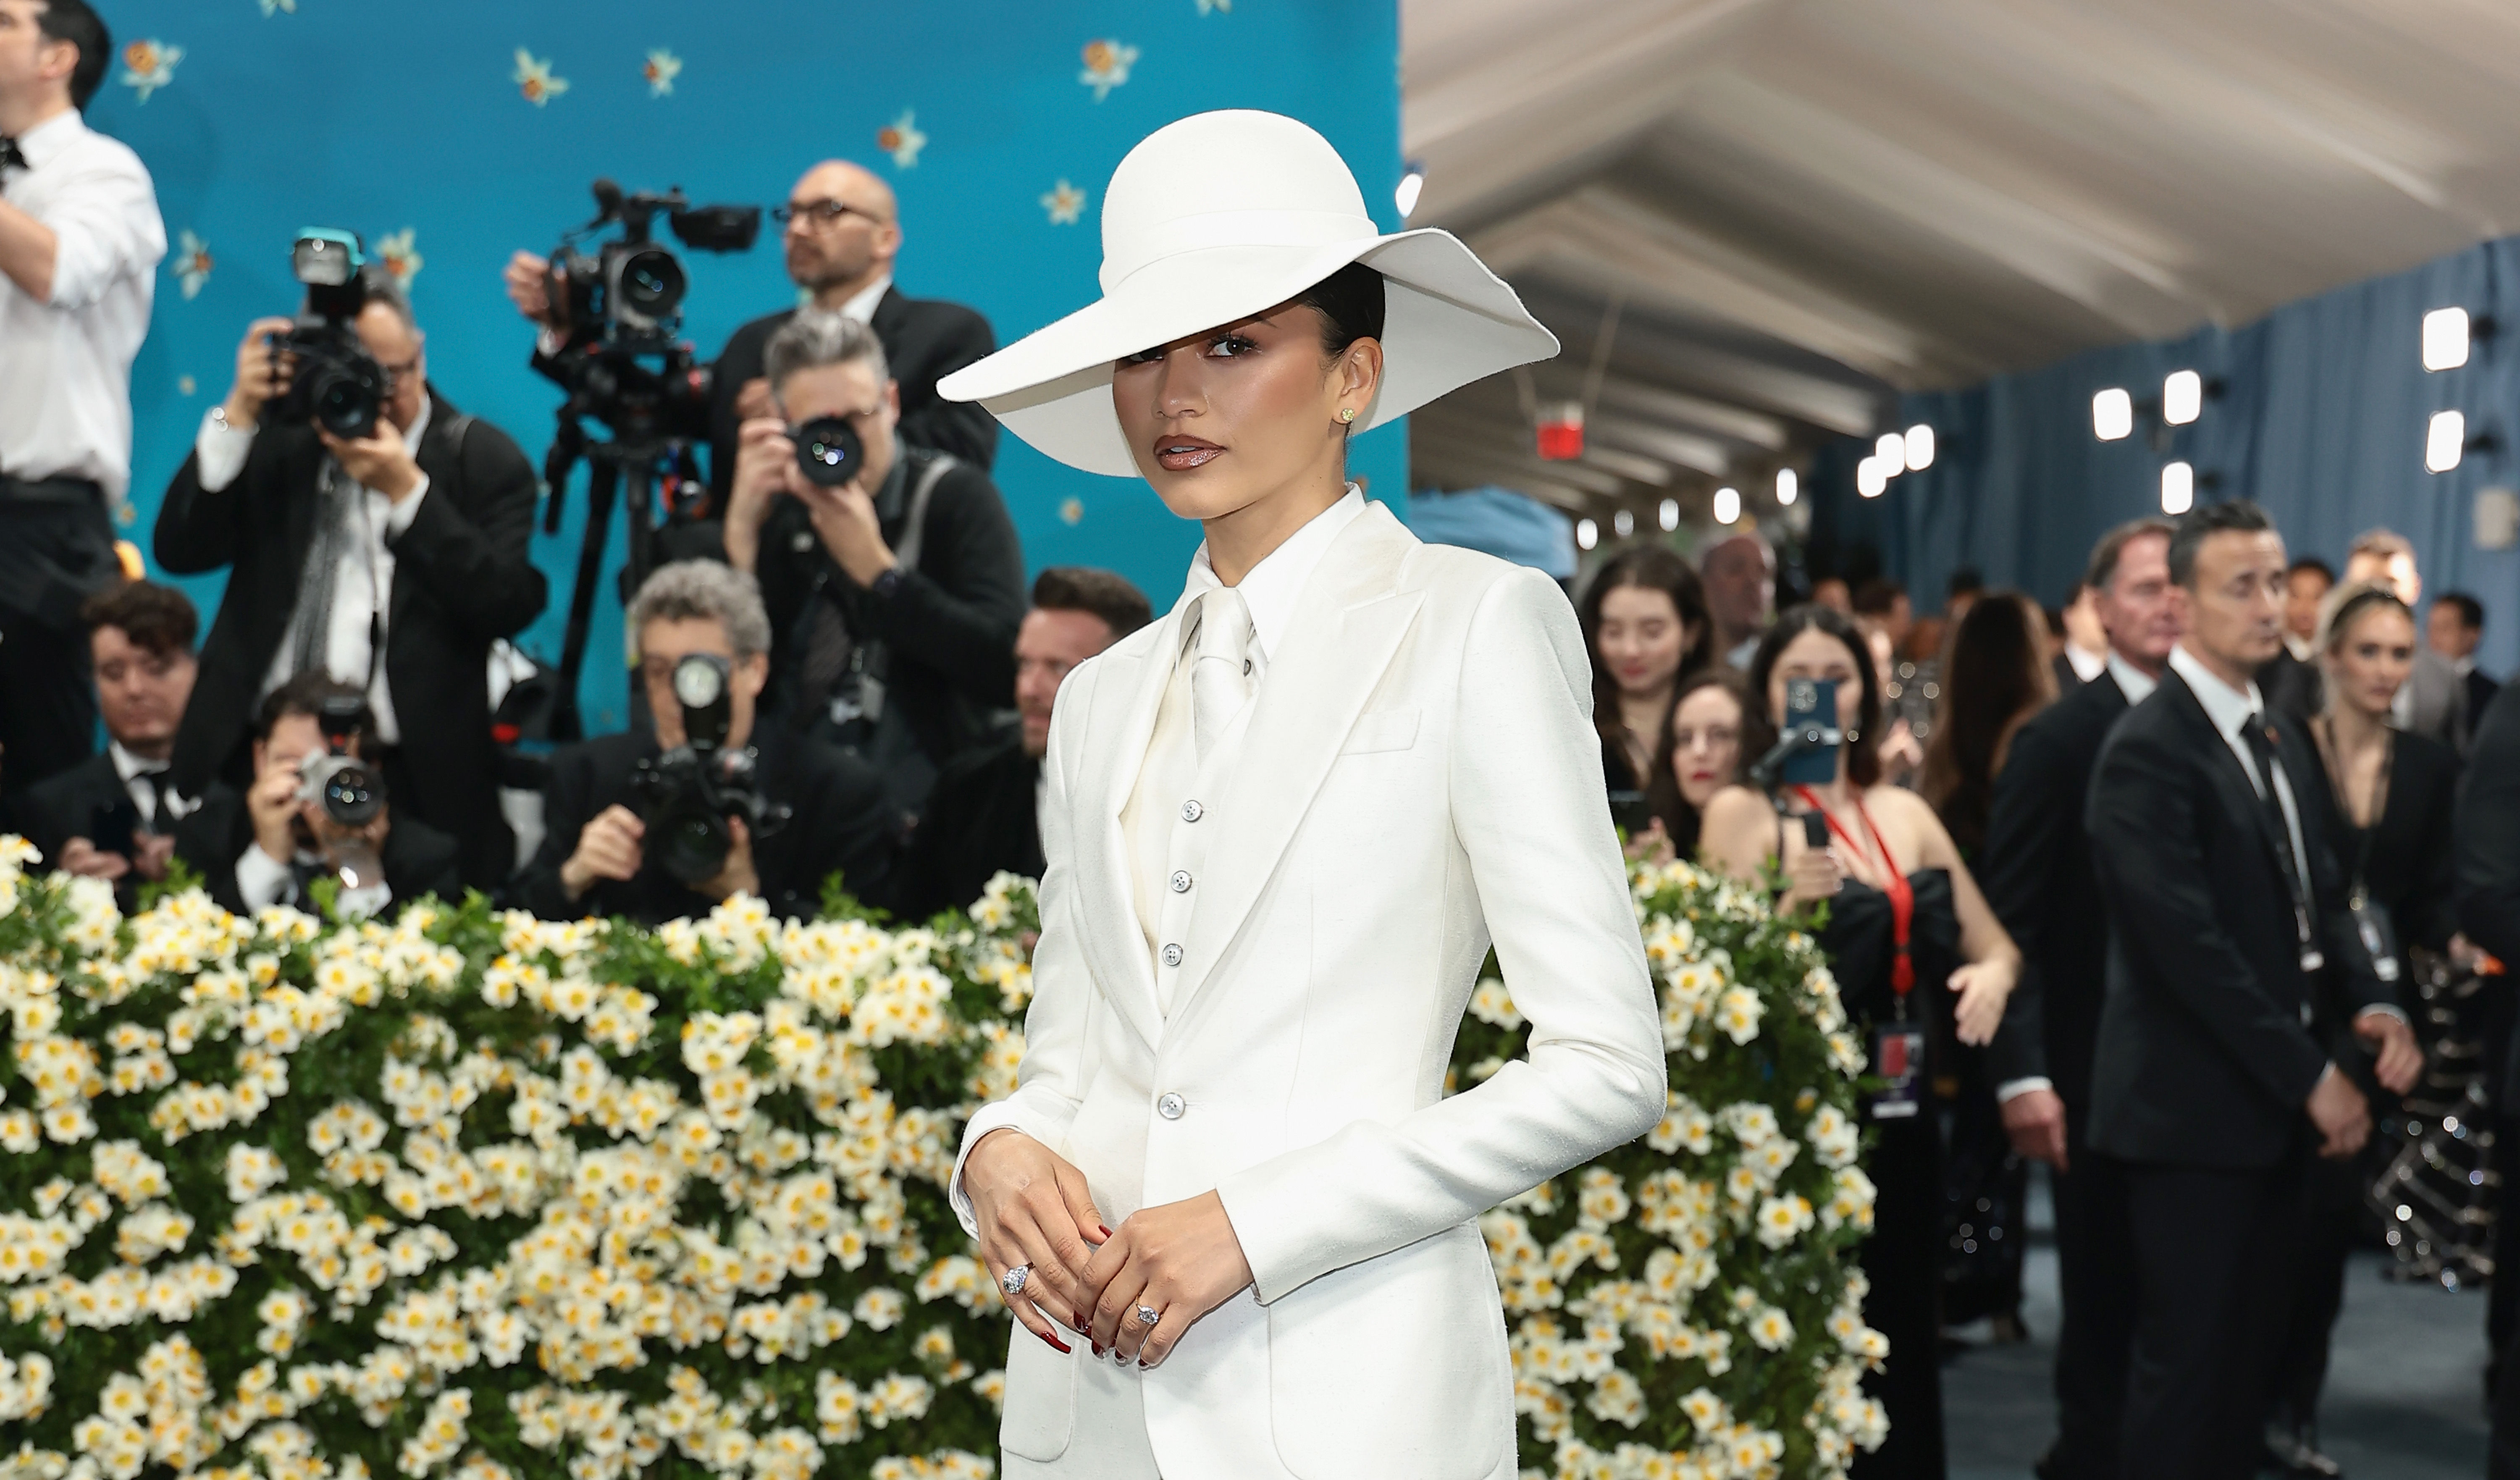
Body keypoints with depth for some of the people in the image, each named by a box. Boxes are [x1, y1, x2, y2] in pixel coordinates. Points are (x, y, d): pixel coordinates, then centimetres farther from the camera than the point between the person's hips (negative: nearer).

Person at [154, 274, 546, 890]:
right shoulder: (278, 442, 15)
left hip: (411, 779, -2)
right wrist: (238, 414, -5)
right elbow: (180, 551, 4)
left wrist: (405, 489, -14)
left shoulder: (486, 460, 6)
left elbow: (510, 606, -8)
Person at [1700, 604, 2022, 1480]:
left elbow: (1994, 945, 16)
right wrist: (1792, 903, -26)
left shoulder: (1906, 814, 12)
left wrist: (1993, 975, -6)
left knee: (1902, 1351, 9)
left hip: (1899, 1121, 6)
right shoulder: (1742, 813, -4)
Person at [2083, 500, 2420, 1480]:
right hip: (2193, 1107, -8)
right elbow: (2191, 946, -20)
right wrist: (2310, 1077, -16)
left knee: (2252, 1352, 13)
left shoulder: (2282, 738, 13)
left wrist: (2370, 1003, -4)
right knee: (2186, 1362, -2)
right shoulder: (2148, 752, -15)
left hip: (2276, 1105, 8)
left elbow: (2319, 898, 15)